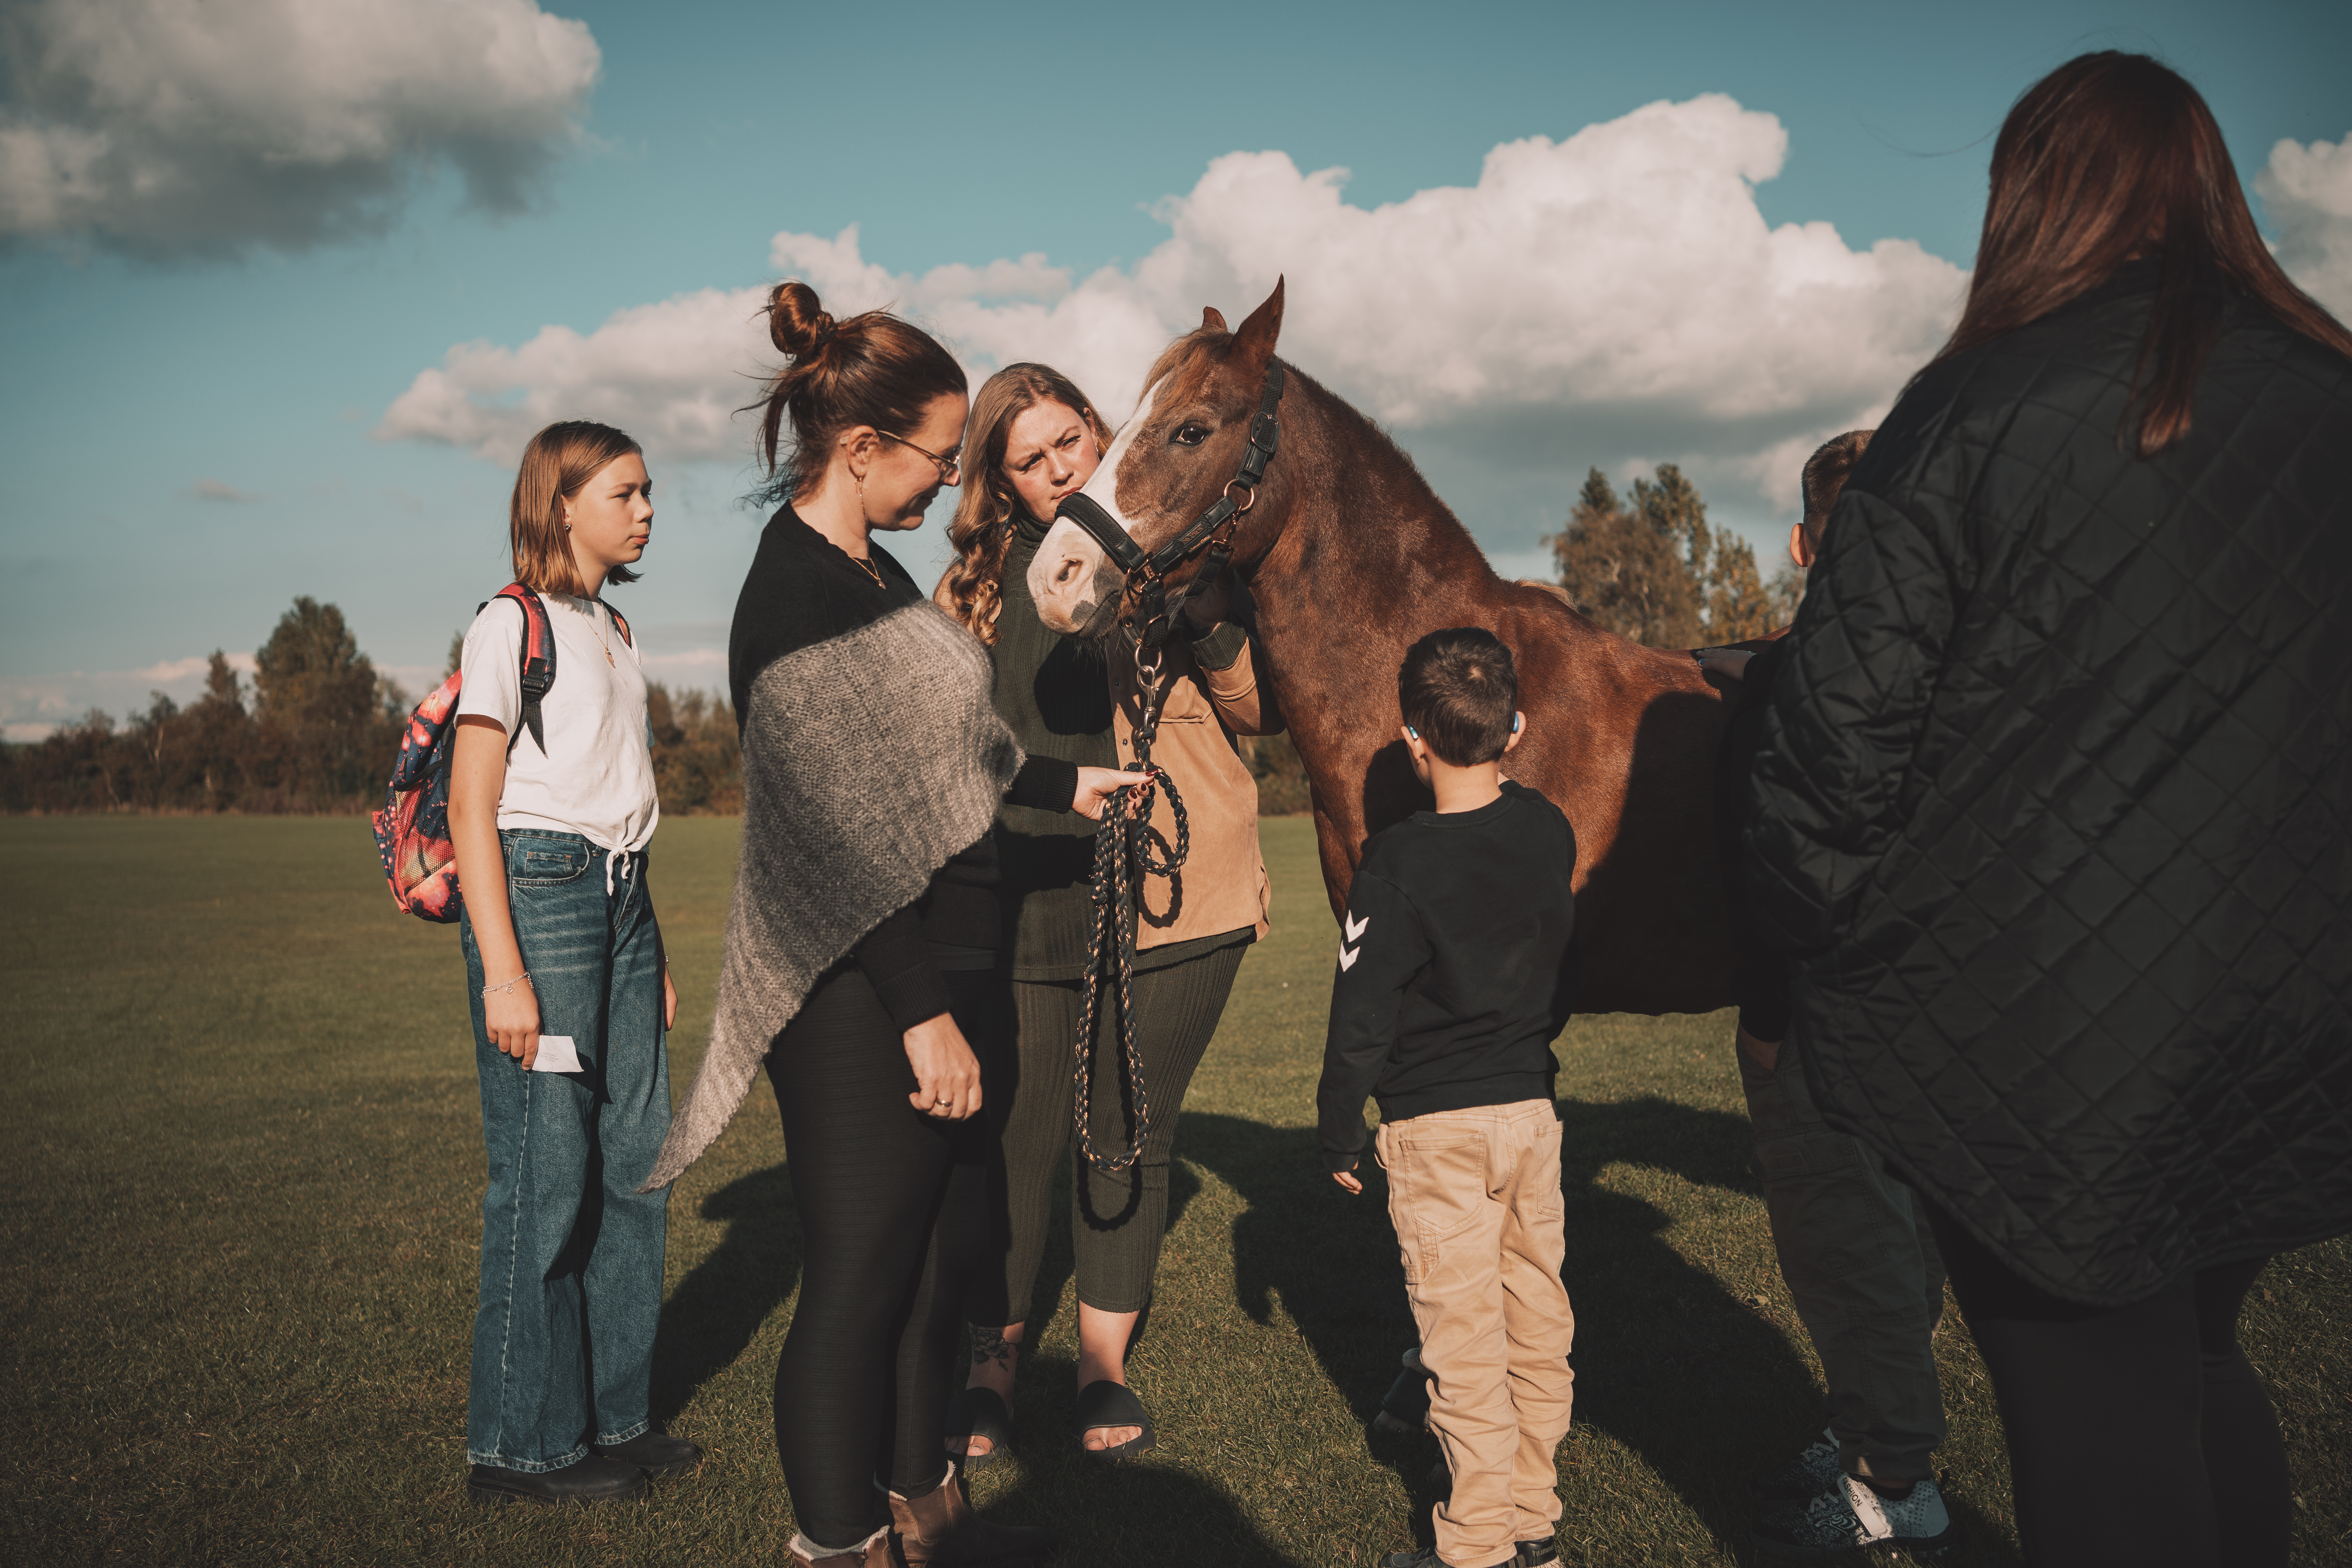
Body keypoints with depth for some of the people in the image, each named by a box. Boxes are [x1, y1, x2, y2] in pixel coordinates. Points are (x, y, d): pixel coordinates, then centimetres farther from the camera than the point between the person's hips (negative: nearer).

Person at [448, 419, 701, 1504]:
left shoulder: (614, 631, 17)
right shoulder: (511, 627, -6)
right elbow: (471, 809, -11)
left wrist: (651, 952, 19)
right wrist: (502, 972, -18)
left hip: (620, 894, 8)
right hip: (536, 891, -8)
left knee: (637, 1158, 9)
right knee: (547, 1171, -4)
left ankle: (612, 1415, 22)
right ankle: (520, 1444, 10)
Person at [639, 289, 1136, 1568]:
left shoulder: (873, 571, 11)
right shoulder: (796, 597, -19)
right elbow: (834, 831, -23)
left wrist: (1063, 784, 32)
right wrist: (923, 1015, -23)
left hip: (932, 975, 10)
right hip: (864, 1008, -10)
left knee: (942, 1255, 19)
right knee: (859, 1278, 2)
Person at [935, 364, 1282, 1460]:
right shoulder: (976, 584, 9)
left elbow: (1264, 712, -2)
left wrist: (1210, 620, -19)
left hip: (1173, 891, -1)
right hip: (1030, 904, 1)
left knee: (1131, 1134, 9)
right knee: (1014, 1138, 4)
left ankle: (1105, 1365, 25)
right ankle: (992, 1363, 22)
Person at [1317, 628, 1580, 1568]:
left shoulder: (1399, 864, -17)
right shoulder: (1551, 832, 0)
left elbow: (1362, 1019, -14)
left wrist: (1340, 1136, -3)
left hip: (1435, 1128, -5)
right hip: (1534, 1109, 6)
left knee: (1465, 1345, 3)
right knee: (1537, 1325, 15)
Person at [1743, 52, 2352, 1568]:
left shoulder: (1980, 408, -11)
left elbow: (1845, 722, -12)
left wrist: (1813, 936, 3)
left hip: (2039, 1027, -5)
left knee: (2094, 1412, 5)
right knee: (2198, 1367, 25)